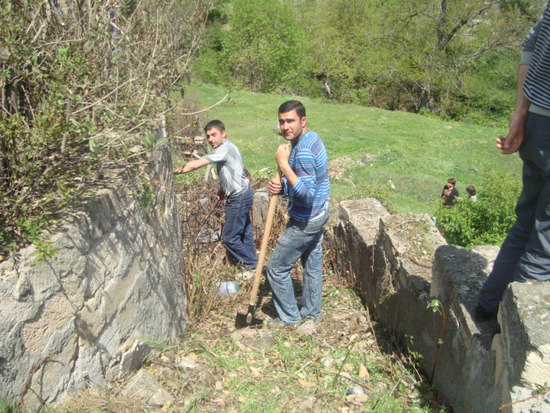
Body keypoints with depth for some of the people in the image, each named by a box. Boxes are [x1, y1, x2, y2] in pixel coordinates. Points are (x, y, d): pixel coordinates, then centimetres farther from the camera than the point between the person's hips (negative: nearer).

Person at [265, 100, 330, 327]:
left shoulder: (303, 151, -28)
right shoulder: (311, 137, 3)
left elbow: (307, 195, -33)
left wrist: (283, 164, -31)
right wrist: (281, 186, -7)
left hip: (305, 221, -10)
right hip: (319, 213, 10)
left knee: (277, 268, 6)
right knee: (313, 264, 20)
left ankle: (289, 317, 22)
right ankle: (312, 314, 36)